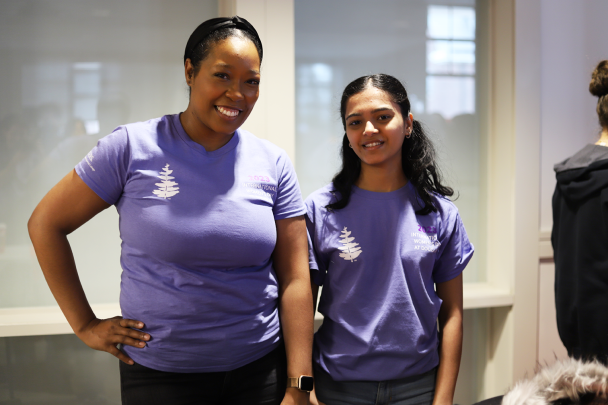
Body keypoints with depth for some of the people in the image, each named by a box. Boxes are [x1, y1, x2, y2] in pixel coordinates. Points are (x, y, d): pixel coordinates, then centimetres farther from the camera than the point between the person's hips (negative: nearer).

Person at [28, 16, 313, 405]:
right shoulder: (132, 147, -9)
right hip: (159, 373, -1)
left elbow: (294, 281, -3)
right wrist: (85, 325, -3)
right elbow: (46, 224, -1)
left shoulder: (274, 164, -3)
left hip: (261, 366, 2)